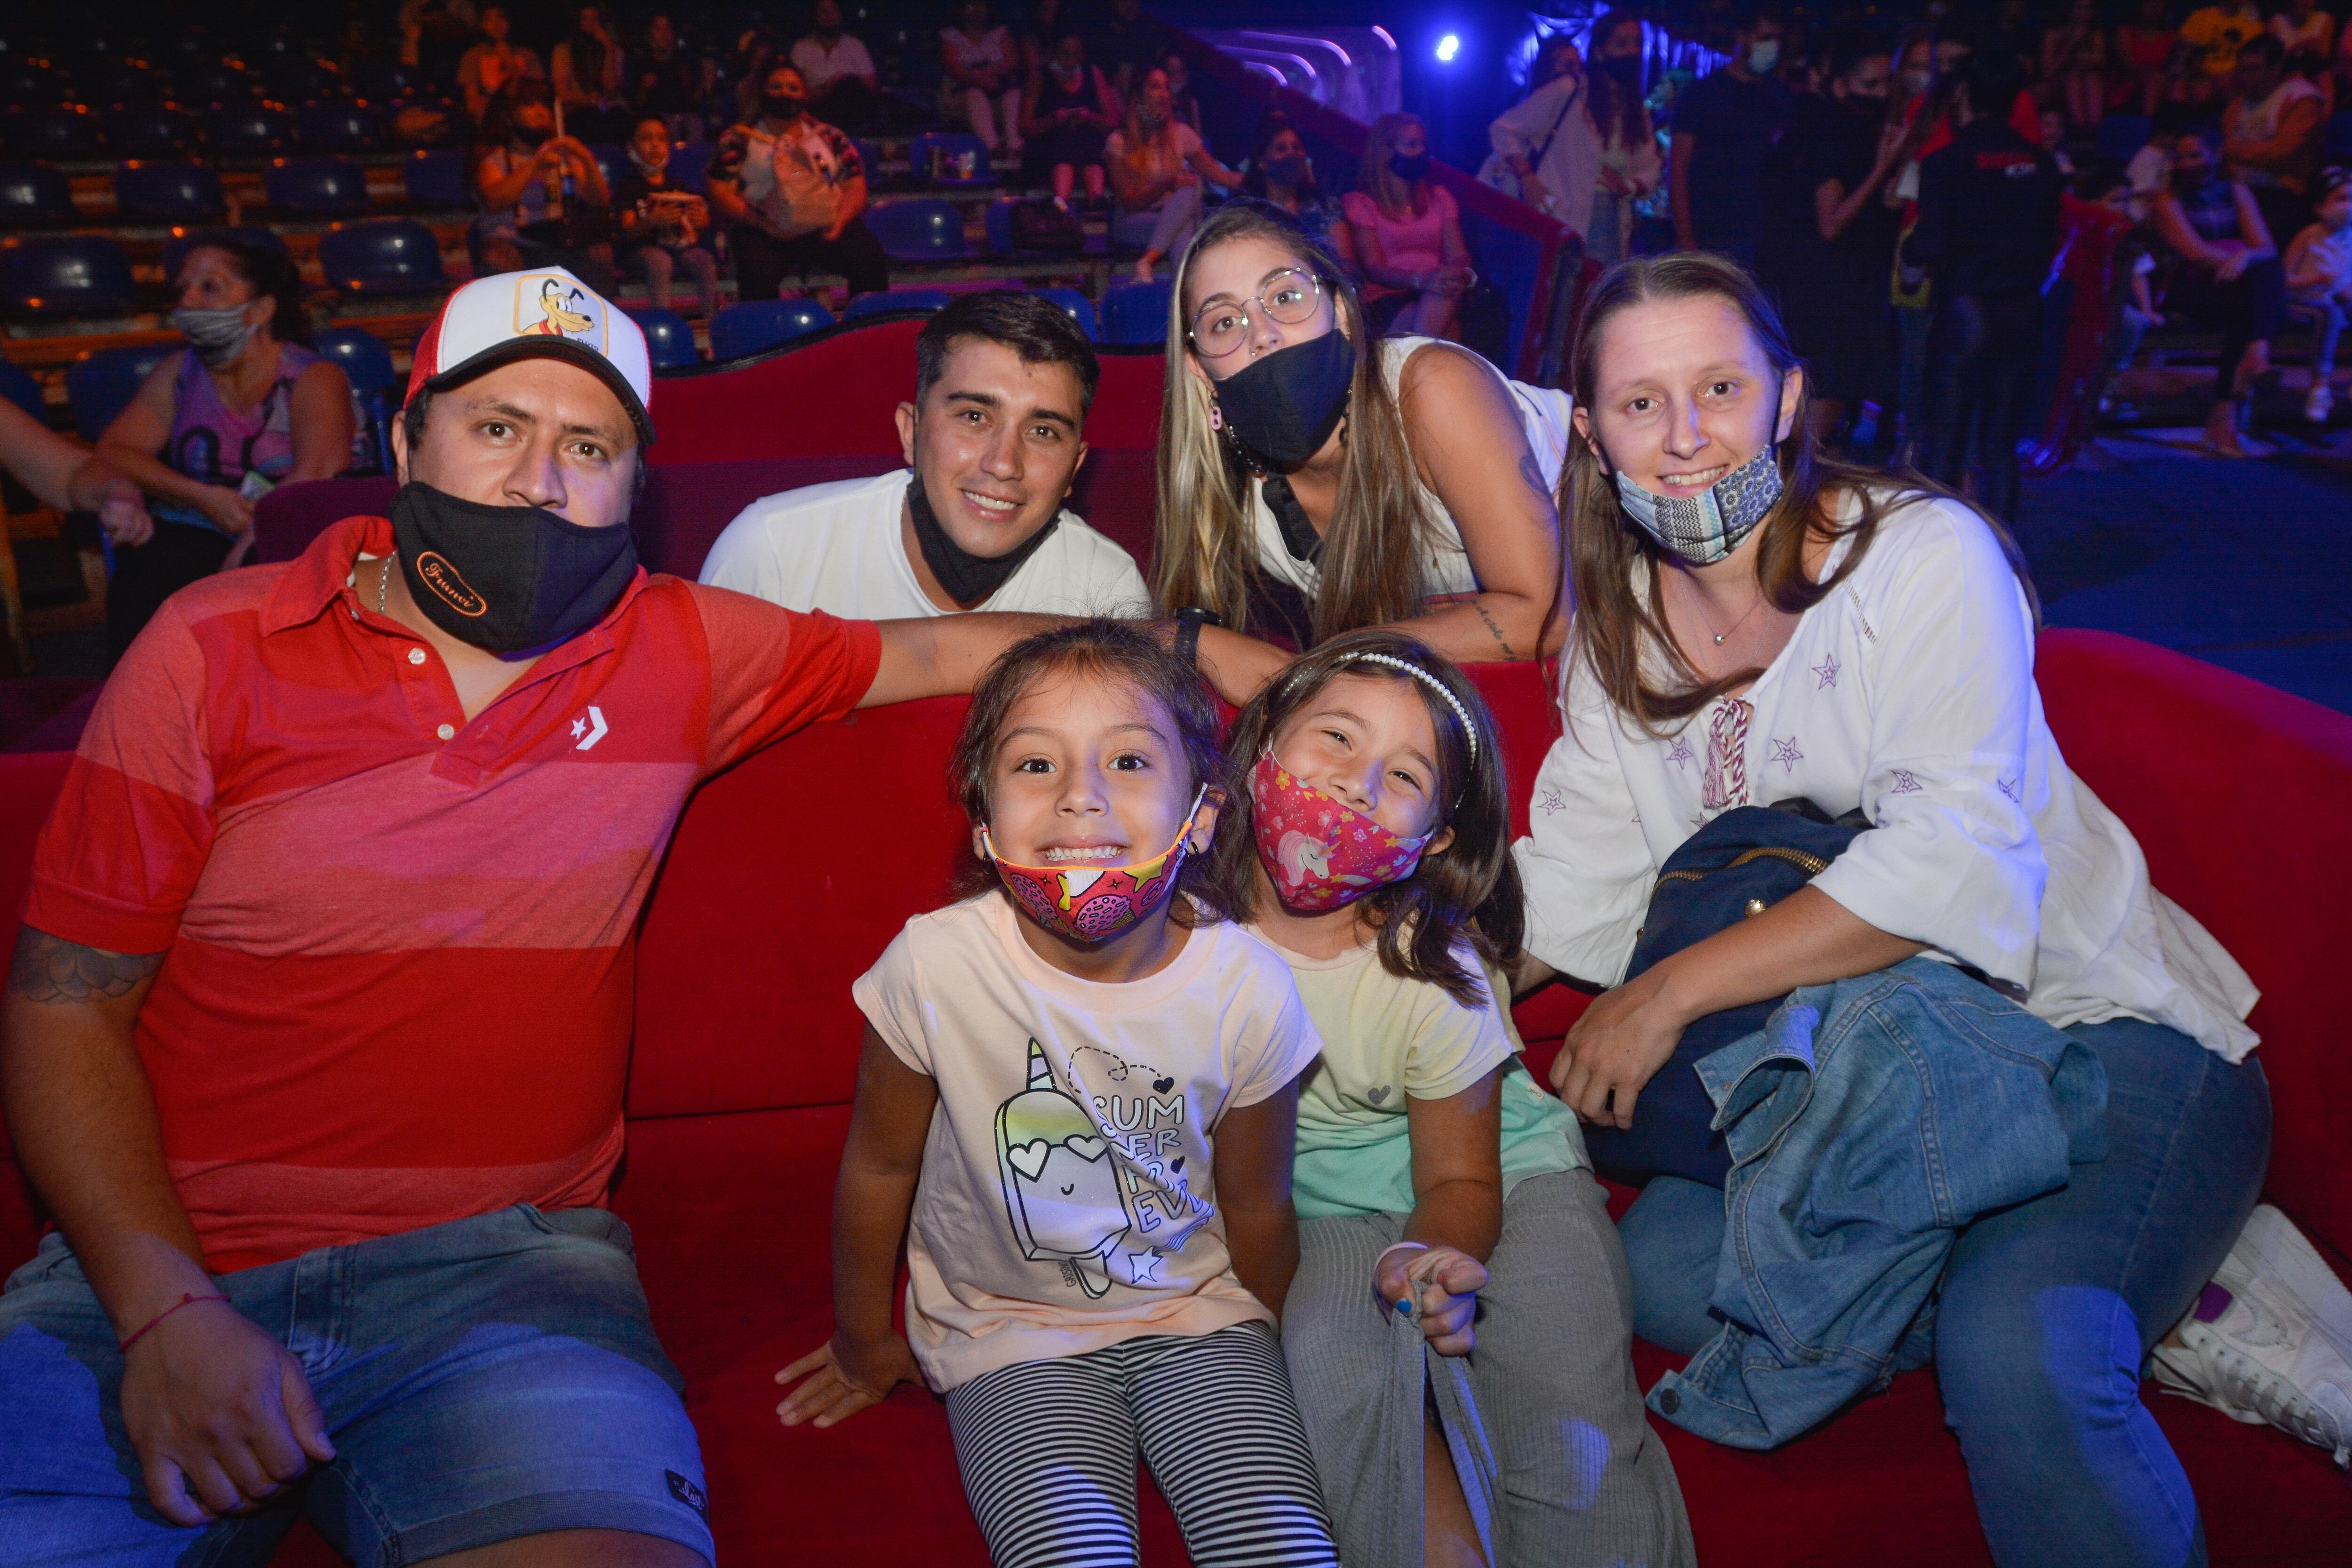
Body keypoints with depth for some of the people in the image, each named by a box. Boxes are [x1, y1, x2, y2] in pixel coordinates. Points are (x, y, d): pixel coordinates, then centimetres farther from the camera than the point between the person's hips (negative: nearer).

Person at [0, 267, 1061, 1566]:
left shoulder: (682, 653, 7)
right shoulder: (216, 650, 3)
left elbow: (947, 649, 16)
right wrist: (164, 1310, -11)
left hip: (501, 1262, 1)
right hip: (157, 1268, 0)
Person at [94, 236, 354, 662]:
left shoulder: (314, 378, 0)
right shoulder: (179, 372, 17)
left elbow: (317, 472, -17)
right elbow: (113, 450, 8)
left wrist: (241, 560, -27)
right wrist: (202, 496, -10)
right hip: (194, 536, 3)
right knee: (142, 587, -29)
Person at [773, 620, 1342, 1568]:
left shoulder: (1249, 992, -17)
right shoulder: (932, 968, -21)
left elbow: (1257, 1207, 1)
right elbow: (880, 1167, -3)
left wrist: (1272, 1370, 15)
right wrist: (866, 1346, 12)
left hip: (1199, 1319, 1)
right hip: (1009, 1333, -1)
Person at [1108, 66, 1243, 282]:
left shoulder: (1180, 133, 7)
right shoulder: (1119, 141, -4)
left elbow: (1220, 176, 6)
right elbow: (1129, 204, -9)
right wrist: (1168, 184, -22)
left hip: (1173, 216, 3)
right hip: (1132, 223, -3)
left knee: (1188, 192, -32)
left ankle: (1147, 261, -44)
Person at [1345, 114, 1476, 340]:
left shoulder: (1439, 197, 25)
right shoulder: (1359, 203, 10)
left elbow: (1457, 256, 11)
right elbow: (1373, 269, -3)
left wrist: (1463, 275, -16)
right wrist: (1421, 280, -22)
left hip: (1439, 296, 4)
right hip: (1386, 298, -3)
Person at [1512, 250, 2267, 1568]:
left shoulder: (1925, 555, -12)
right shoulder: (1622, 628, 7)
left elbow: (1955, 857, -24)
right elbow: (1570, 885, 4)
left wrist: (1671, 992, -24)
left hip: (2097, 1027, -6)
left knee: (2019, 1353, -33)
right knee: (1665, 1272, -20)